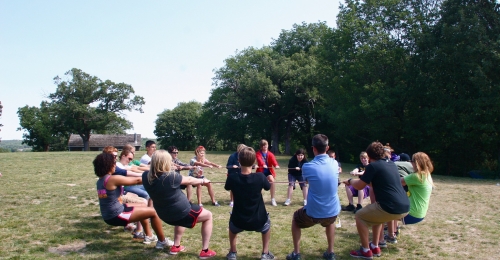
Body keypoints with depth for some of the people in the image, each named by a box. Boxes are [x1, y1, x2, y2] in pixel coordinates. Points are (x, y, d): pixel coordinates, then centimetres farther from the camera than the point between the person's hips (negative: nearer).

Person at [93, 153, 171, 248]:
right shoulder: (113, 179, -21)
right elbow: (137, 180, -13)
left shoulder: (100, 181, 6)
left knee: (142, 206, 26)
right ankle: (162, 241, 10)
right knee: (153, 212, -5)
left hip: (108, 215, 10)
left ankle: (149, 236, 36)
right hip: (116, 216, -10)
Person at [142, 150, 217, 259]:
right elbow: (189, 180, -10)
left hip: (165, 215, 7)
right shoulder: (170, 176, -28)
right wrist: (203, 181, 8)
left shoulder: (146, 176, -14)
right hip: (182, 212, -7)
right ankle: (205, 251, 12)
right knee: (208, 216, 15)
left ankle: (175, 247, 36)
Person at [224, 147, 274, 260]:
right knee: (266, 221, 35)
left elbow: (227, 187, 9)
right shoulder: (260, 177, -17)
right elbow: (268, 187, 7)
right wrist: (269, 179, 28)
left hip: (239, 222, 1)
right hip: (258, 221, -1)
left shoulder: (232, 177, -15)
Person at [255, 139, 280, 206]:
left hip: (268, 171, 0)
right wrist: (263, 165, -50)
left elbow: (273, 159, -21)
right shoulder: (258, 153, -6)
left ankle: (272, 199, -14)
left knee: (272, 181, -25)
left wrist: (276, 165, -44)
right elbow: (259, 159, -28)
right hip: (261, 171, 0)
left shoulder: (270, 154, 0)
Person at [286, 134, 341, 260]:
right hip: (333, 211, 3)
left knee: (295, 220, 29)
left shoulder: (307, 167, -13)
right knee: (329, 222, 41)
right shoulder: (335, 163, -3)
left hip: (313, 213, -3)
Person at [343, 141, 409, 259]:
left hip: (391, 208, -8)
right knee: (376, 212, 33)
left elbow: (359, 186, -1)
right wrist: (367, 178, 40)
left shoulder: (373, 166, -6)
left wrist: (350, 181, 19)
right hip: (404, 207, 8)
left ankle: (366, 250, 14)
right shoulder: (392, 164, 17)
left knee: (360, 216, 12)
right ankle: (375, 247, 33)